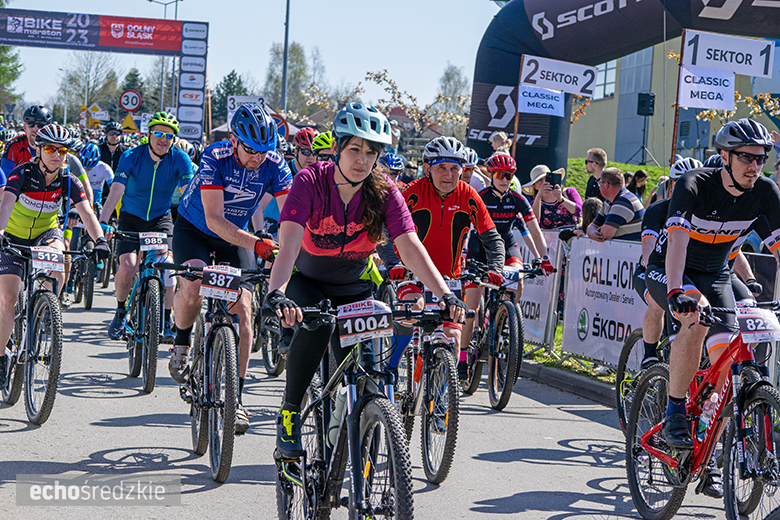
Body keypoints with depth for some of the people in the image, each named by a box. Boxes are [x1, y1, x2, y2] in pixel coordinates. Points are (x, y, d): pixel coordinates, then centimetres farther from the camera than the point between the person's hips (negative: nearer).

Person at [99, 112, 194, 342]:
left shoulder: (180, 159, -15)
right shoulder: (131, 157, -18)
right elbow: (116, 191, -28)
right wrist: (102, 223, -41)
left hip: (161, 218, 1)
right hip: (131, 218, -1)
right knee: (128, 266, -19)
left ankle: (166, 322, -6)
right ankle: (121, 311, 10)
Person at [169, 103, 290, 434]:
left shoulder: (274, 164, -19)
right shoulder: (215, 158, -29)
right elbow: (214, 220, -36)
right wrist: (257, 245, -49)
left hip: (236, 237, 3)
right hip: (194, 229, -3)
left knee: (242, 309, -11)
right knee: (194, 282, -33)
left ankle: (235, 397, -1)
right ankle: (181, 344, -3)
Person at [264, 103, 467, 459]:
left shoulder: (384, 194, -17)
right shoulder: (311, 182, -24)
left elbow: (411, 247, -27)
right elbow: (288, 243, -37)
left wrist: (444, 294, -42)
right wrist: (276, 294, -54)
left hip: (354, 288, 2)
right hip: (307, 282, -2)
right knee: (315, 327, -33)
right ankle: (289, 413, -15)